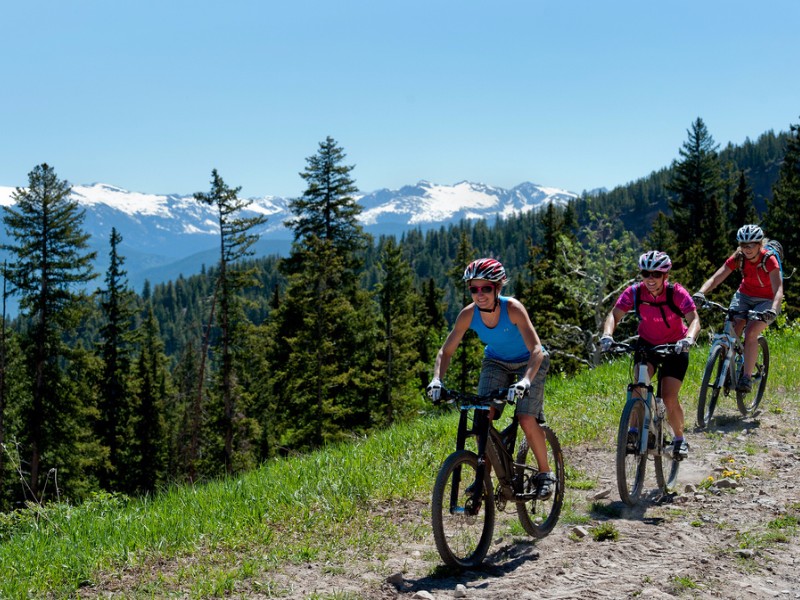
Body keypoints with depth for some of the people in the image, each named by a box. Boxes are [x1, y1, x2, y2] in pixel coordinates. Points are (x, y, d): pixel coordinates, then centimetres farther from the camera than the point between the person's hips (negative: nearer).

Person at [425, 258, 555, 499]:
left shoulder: (512, 308, -32)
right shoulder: (468, 314, -22)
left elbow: (536, 350, -39)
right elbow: (446, 351, -14)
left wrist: (525, 380, -55)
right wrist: (437, 379, -32)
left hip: (528, 362, -3)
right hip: (496, 362, 3)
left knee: (527, 420, -17)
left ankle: (545, 473, 6)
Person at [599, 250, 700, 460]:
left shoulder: (677, 293, -23)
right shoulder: (634, 292, -18)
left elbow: (694, 319, -31)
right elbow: (614, 315, -22)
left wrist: (688, 338, -51)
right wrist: (607, 334, -42)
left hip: (674, 348, -2)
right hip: (647, 344, 2)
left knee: (669, 398, -10)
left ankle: (679, 439, 15)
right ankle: (634, 431, -13)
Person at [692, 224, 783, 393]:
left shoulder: (769, 260, -24)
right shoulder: (738, 258, -14)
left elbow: (778, 289, -35)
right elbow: (716, 278, -23)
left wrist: (773, 310, -54)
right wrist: (701, 292, -43)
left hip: (766, 301, -3)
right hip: (744, 296, 3)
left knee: (751, 333, -25)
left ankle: (747, 377, -19)